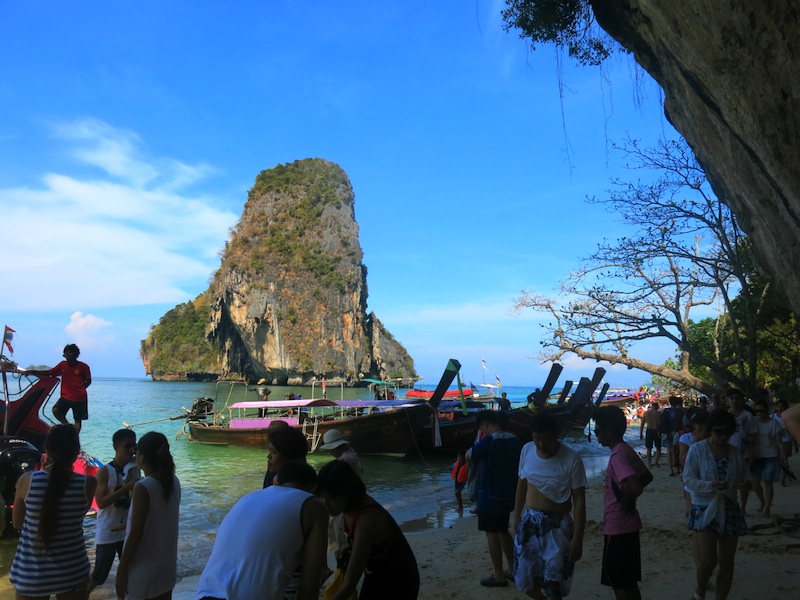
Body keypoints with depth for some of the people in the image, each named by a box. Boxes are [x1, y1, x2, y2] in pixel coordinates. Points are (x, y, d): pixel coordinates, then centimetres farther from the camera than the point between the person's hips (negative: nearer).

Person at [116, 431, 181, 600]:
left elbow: (135, 534, -18)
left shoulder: (143, 487, -20)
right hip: (167, 567, 6)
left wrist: (121, 569, -10)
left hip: (144, 571, -6)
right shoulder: (174, 482, 0)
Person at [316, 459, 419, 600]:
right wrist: (348, 550, -9)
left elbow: (349, 584, -34)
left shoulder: (367, 520, -35)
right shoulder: (353, 506, -10)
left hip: (397, 584, -8)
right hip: (376, 577, 8)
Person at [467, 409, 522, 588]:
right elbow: (518, 466, 11)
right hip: (507, 494, 8)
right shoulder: (514, 440, 2)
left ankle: (498, 576, 13)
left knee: (492, 534, 5)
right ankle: (512, 569, 29)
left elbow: (469, 456, -11)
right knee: (503, 531, 21)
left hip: (490, 495, -8)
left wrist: (481, 440, -4)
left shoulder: (489, 441, -21)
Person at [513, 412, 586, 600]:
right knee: (524, 578, 13)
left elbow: (579, 501, -14)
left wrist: (577, 538, -15)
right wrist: (517, 516, 13)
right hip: (529, 521, 4)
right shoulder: (527, 450, -4)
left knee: (553, 585, 3)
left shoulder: (571, 459, -17)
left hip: (557, 525, -4)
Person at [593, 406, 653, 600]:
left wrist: (627, 504, -17)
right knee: (629, 582, 19)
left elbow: (635, 487, -35)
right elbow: (647, 476, 20)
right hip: (627, 526, 9)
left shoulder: (617, 456, -22)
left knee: (619, 584, 3)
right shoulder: (627, 451, 6)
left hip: (618, 528, -9)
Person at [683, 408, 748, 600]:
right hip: (705, 509, -4)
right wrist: (709, 486, -26)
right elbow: (688, 478, -9)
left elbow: (743, 479, 11)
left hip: (730, 509, 4)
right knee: (708, 560, -9)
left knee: (727, 562, 8)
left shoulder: (735, 452, 4)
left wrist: (731, 486, -11)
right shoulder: (697, 449, -8)